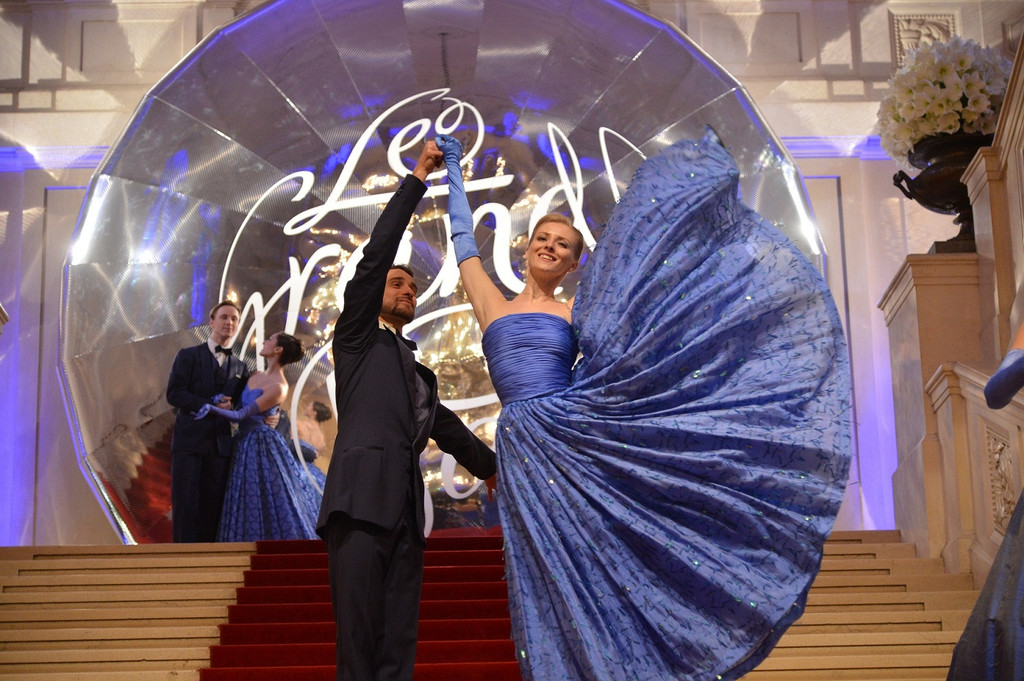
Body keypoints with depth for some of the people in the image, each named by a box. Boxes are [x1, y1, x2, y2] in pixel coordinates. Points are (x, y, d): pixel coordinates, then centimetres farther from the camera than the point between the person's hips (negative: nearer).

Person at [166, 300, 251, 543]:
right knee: (186, 507, -6)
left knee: (213, 509, -1)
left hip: (221, 446, 3)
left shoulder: (240, 367, 18)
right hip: (190, 441, -3)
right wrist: (209, 404, -14)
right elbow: (174, 394, -4)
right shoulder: (188, 356, 8)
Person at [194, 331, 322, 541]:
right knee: (249, 505, 9)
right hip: (245, 443, 9)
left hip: (262, 445, -9)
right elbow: (239, 402, 19)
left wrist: (212, 409, -25)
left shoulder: (279, 387, -16)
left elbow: (241, 415, -19)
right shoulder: (256, 376, 10)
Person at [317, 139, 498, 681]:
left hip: (405, 511, 6)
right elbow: (375, 256, 5)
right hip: (360, 499, -6)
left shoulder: (420, 374, 31)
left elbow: (447, 429, 40)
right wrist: (416, 178, 4)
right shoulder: (357, 337, 14)